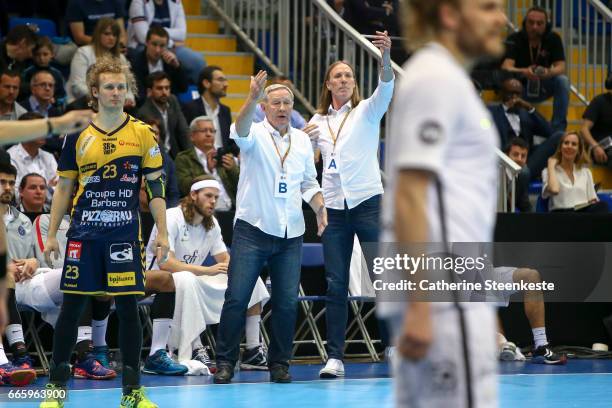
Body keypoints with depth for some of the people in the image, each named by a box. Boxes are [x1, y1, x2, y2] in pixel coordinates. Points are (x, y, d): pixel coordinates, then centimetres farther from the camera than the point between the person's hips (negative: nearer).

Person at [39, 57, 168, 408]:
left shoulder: (143, 134, 2)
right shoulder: (79, 135, 5)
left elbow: (156, 186, 3)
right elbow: (64, 187, 11)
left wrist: (162, 233, -3)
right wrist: (52, 234, 7)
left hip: (126, 235, -1)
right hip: (83, 234, 1)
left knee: (128, 306, -1)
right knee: (72, 305, 3)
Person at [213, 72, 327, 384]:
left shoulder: (302, 140, 12)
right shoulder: (256, 134, -2)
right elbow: (240, 131, -27)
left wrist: (319, 208, 3)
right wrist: (252, 98, -44)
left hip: (290, 233, 4)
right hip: (252, 229, -4)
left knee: (287, 302, 2)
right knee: (237, 297, -7)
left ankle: (279, 363, 13)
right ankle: (225, 361, 1)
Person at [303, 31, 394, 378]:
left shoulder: (367, 111, 2)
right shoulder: (318, 121, 13)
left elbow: (386, 88, -19)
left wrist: (386, 56, -38)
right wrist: (303, 140, -3)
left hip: (368, 202, -3)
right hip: (334, 206, 3)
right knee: (335, 285, 0)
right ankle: (335, 358, 1)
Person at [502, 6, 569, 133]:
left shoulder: (553, 39, -7)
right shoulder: (515, 40, -14)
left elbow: (561, 68, -16)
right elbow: (506, 67, -27)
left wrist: (549, 72, -41)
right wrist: (523, 72, -50)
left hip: (542, 88, 2)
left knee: (563, 81, -27)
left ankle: (558, 129, -21)